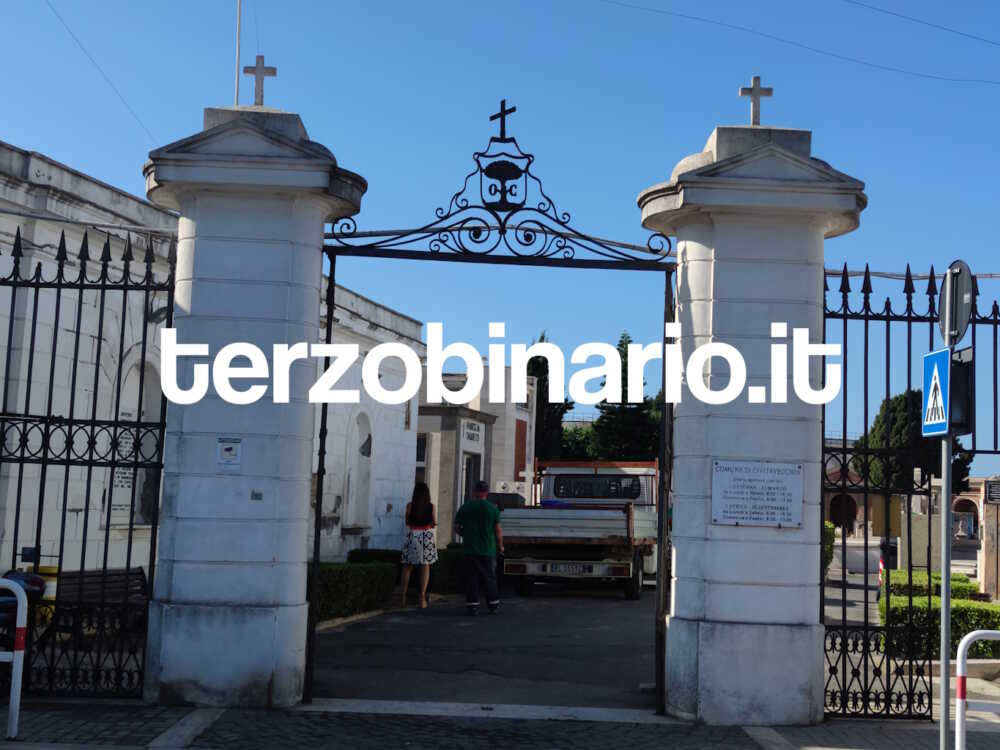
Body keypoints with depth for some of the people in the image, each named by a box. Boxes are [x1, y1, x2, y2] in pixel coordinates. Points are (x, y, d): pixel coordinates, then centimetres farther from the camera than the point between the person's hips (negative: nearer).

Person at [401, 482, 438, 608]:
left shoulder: (410, 505, -5)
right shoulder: (431, 506, -3)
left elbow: (407, 522, 1)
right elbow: (435, 523, 2)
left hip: (412, 536, 0)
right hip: (427, 537, 0)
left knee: (407, 567, 12)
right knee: (425, 567, 6)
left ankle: (404, 596, 8)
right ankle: (422, 598, 3)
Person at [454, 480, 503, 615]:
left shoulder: (465, 508, 1)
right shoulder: (492, 508, -5)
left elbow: (457, 527, 6)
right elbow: (498, 530, -3)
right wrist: (500, 546, 10)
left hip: (470, 549, 1)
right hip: (488, 550, -1)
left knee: (471, 578, 4)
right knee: (489, 578, 10)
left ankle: (472, 605, 1)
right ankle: (493, 604, 15)